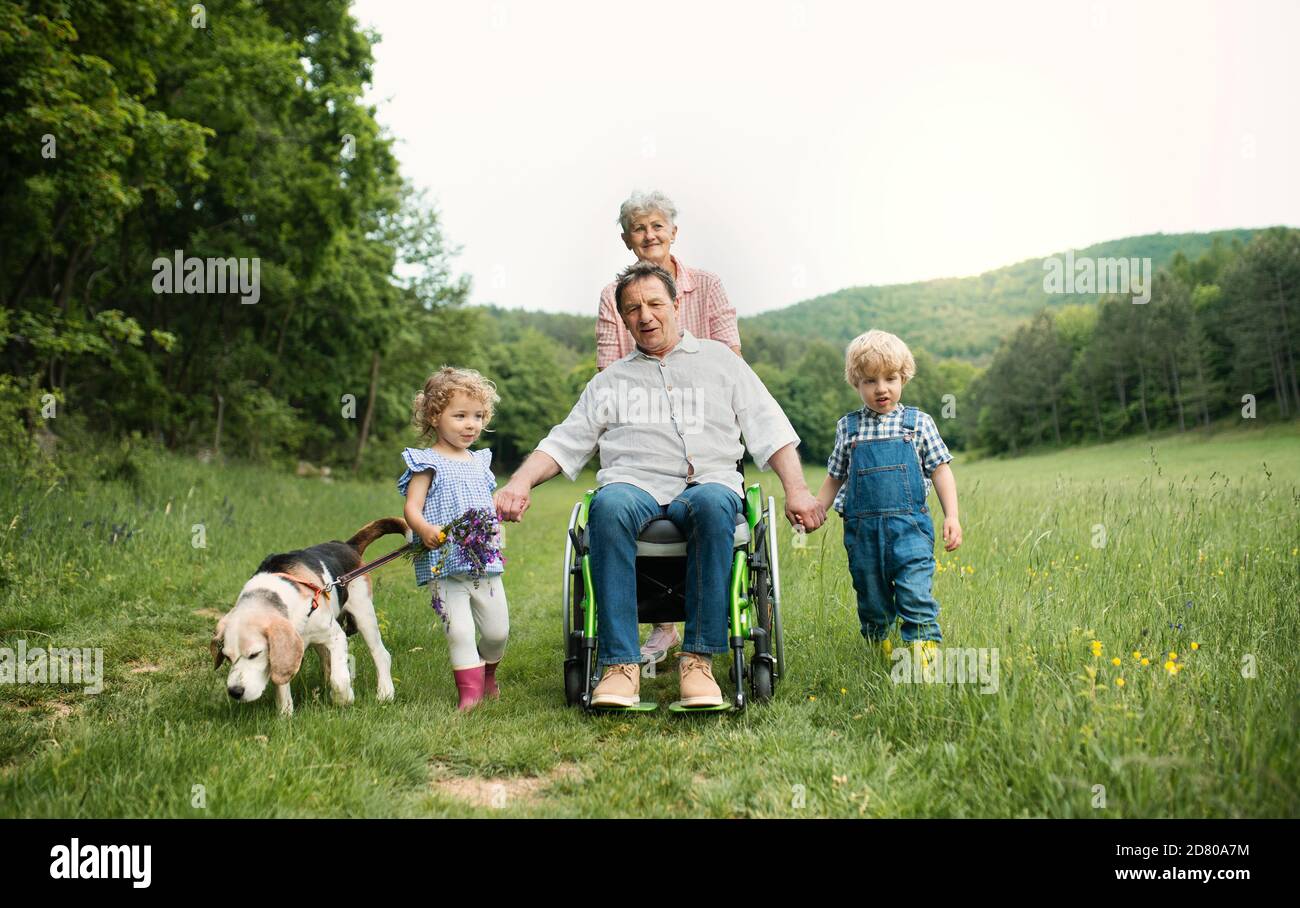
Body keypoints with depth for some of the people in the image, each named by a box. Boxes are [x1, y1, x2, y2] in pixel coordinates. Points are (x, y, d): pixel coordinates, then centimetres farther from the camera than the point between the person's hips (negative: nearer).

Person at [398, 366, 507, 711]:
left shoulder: (479, 462, 16)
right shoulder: (427, 462, -3)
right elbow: (412, 507, -12)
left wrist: (497, 529, 14)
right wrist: (425, 530, -30)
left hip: (486, 565, 6)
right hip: (445, 566, -5)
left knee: (497, 630, 9)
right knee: (459, 630, -14)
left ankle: (487, 674, 36)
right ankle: (469, 690, -3)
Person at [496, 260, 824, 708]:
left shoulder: (720, 360, 23)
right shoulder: (609, 381, 27)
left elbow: (771, 430, 16)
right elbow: (564, 442, 20)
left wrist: (796, 490, 1)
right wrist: (520, 483, 2)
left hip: (707, 482, 0)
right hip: (634, 485, 1)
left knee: (713, 504, -38)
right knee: (608, 505, -36)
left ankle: (699, 658, -33)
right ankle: (620, 663, -35)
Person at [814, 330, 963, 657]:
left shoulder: (918, 422, 5)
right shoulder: (848, 428, 9)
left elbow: (940, 471, 6)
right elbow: (834, 479, 16)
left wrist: (951, 516, -3)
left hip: (909, 525, -2)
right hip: (862, 529, 2)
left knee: (915, 593, -14)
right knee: (872, 602, 9)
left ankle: (924, 653, -9)